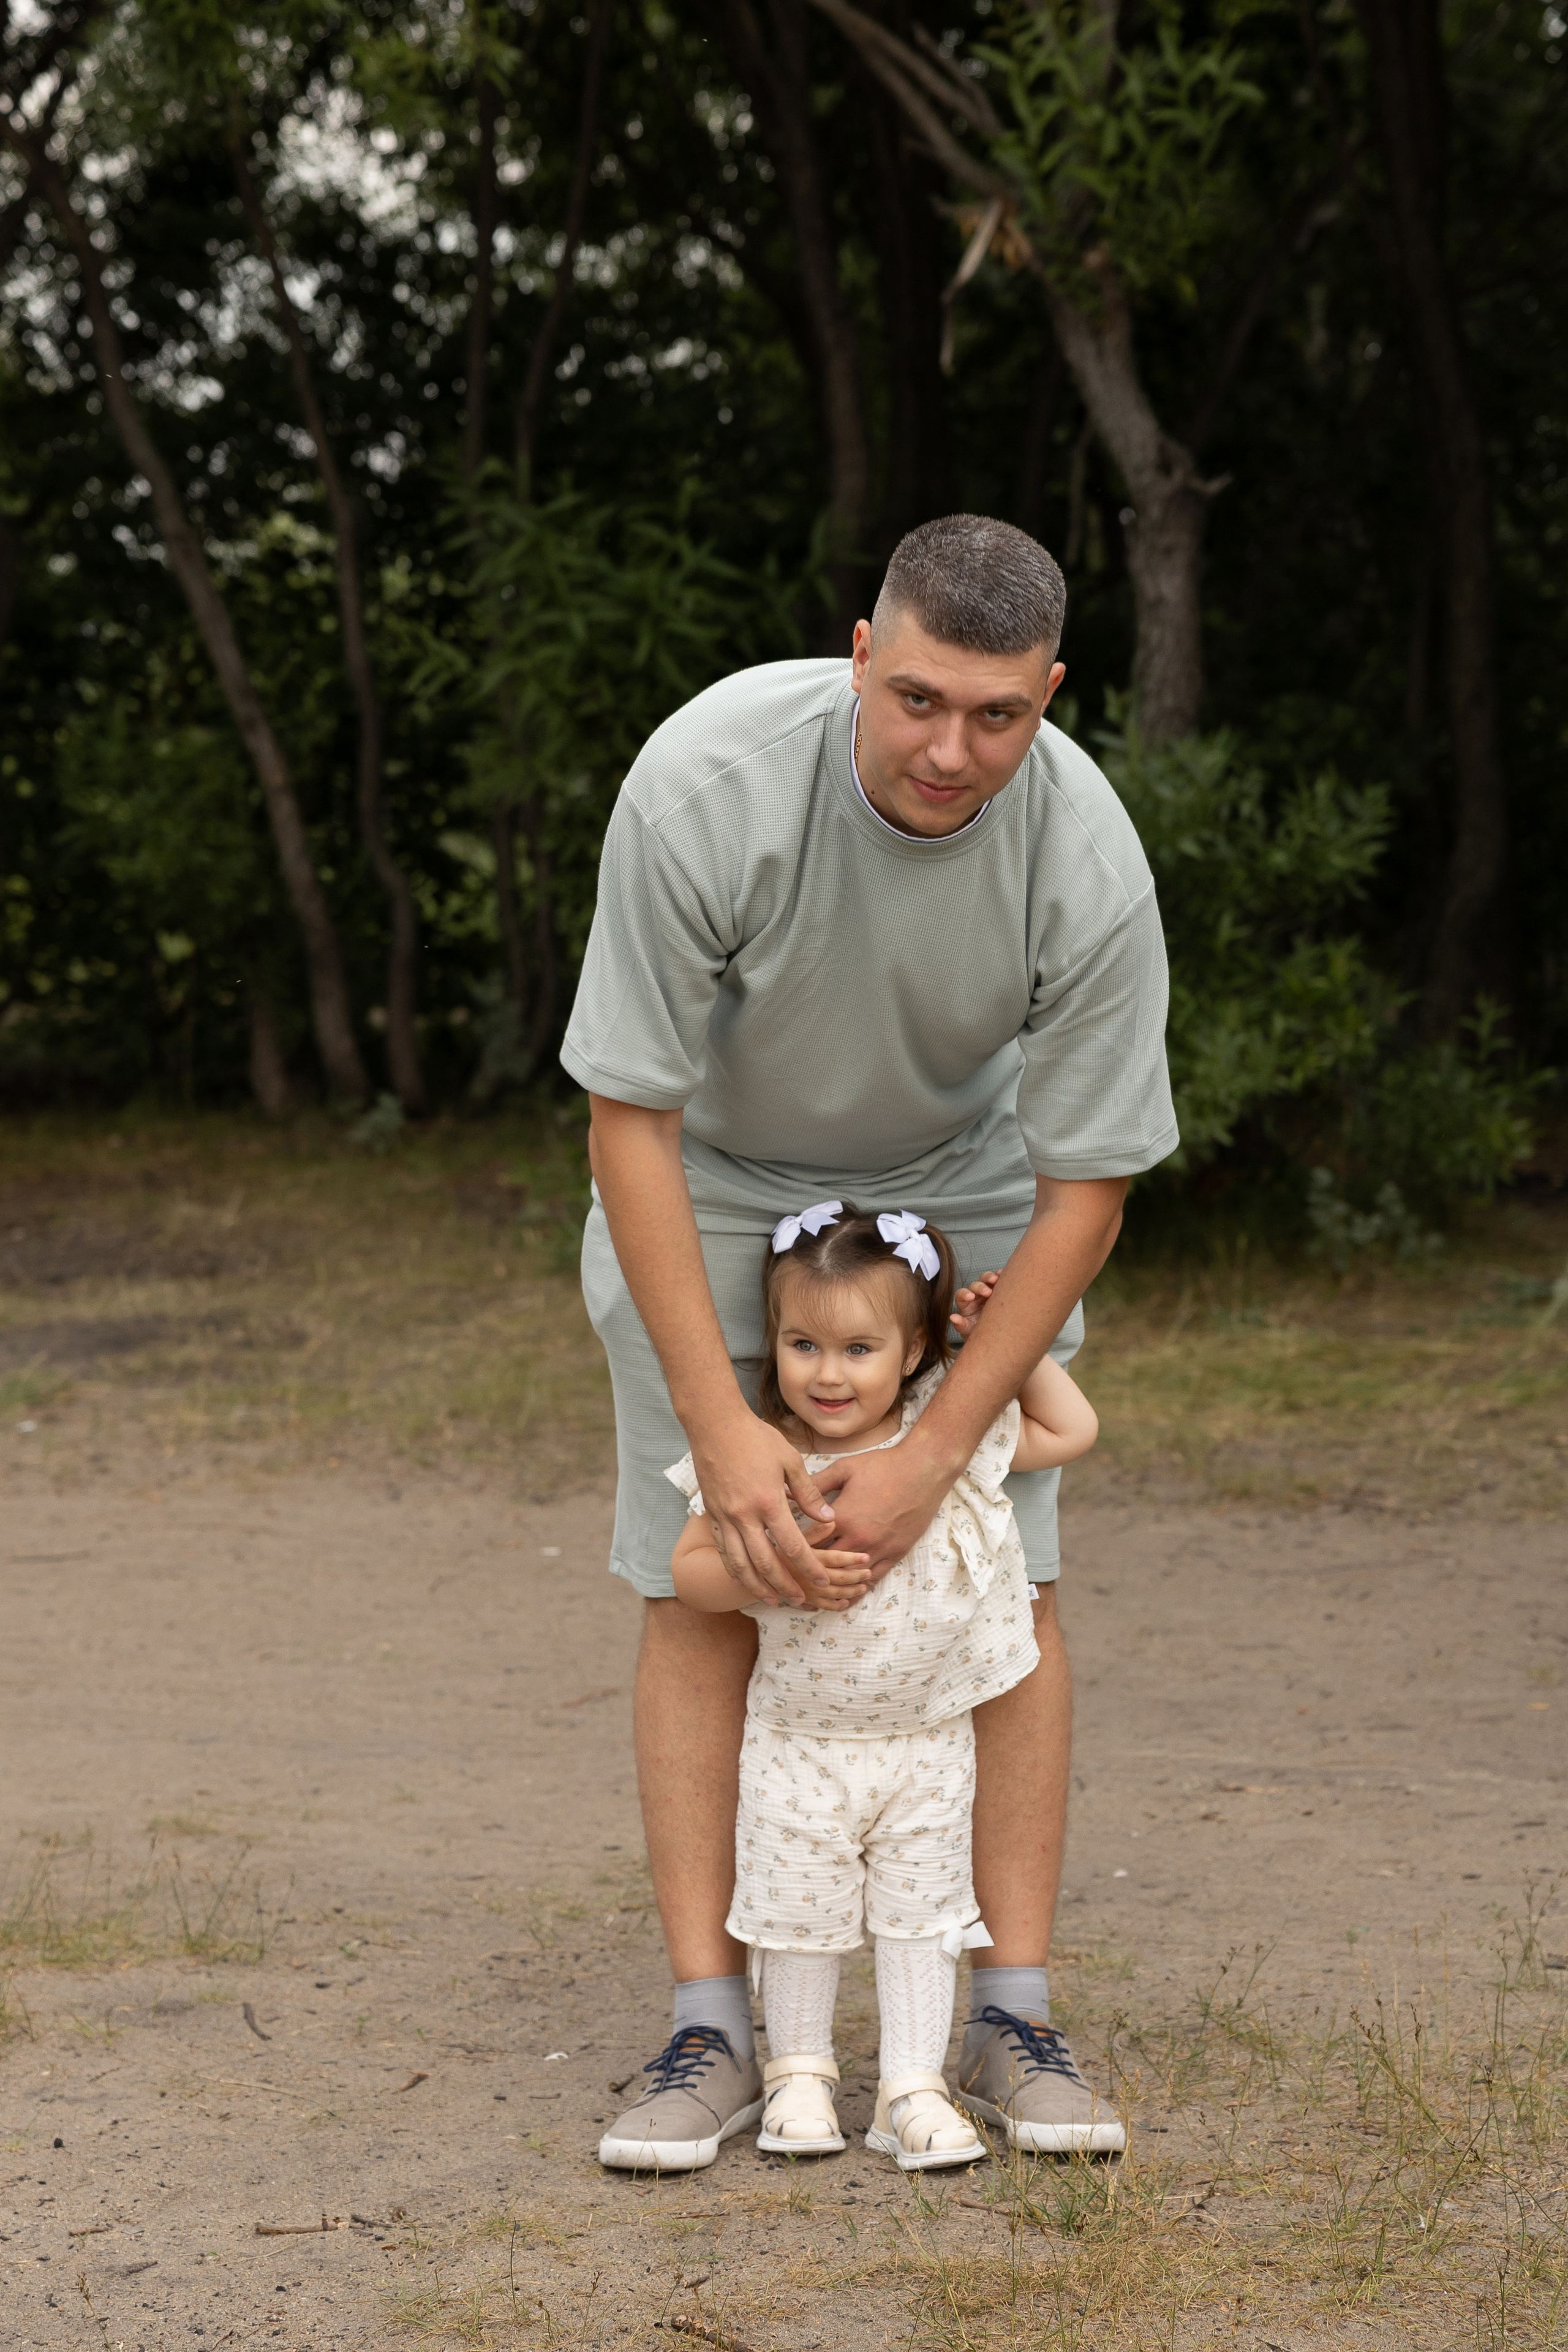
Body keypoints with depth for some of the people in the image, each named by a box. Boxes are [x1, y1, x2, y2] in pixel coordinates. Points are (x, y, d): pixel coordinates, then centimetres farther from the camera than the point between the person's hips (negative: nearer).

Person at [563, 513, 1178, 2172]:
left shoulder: (1087, 865, -30)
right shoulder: (705, 784, -35)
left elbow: (1085, 1190, -19)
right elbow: (629, 1118, -26)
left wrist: (935, 1453, -23)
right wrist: (723, 1424, -28)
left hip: (959, 1189, 1)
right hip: (710, 1181, -1)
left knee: (1004, 1578, -6)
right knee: (701, 1587, -7)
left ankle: (1015, 2020, 1)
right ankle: (711, 2032, -4)